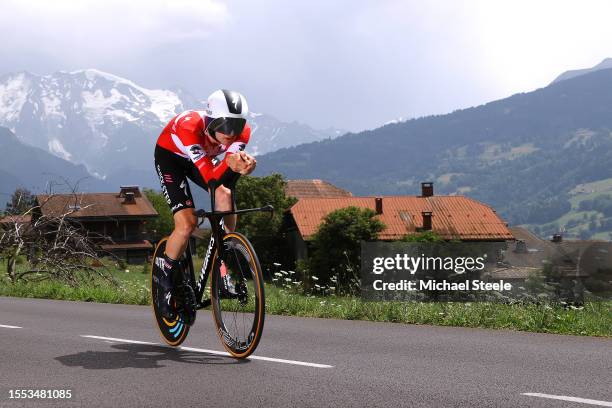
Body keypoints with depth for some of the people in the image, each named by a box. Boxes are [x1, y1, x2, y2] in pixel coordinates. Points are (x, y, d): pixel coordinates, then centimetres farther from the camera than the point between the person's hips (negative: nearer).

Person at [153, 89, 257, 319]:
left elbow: (226, 177, -32)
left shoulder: (242, 131, -28)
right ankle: (164, 276, 4)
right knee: (187, 223, -20)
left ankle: (222, 269, -13)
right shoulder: (190, 126, -42)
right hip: (169, 156, -4)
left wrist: (242, 167, -55)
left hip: (202, 158, 4)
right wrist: (230, 164, -65)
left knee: (224, 195, -25)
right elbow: (210, 177, -45)